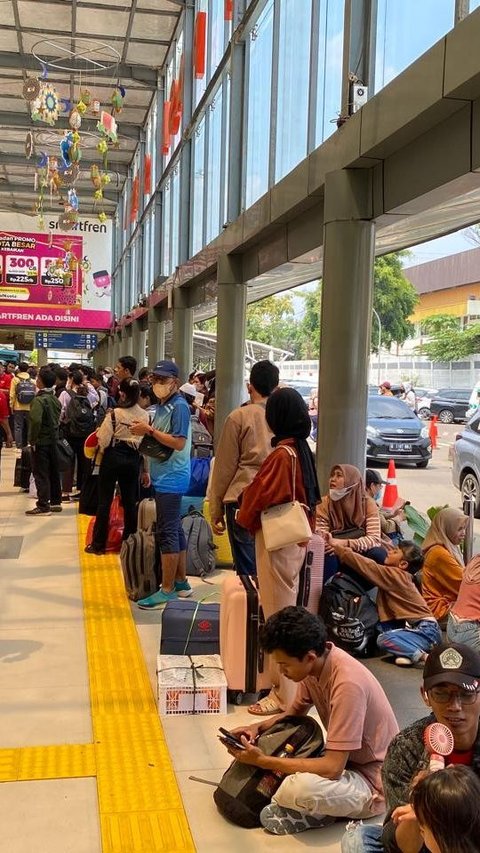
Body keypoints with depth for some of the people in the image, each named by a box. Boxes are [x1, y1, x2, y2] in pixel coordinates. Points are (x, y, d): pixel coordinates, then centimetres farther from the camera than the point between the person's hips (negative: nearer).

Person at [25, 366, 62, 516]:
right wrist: (54, 433, 14)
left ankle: (43, 506, 0)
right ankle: (55, 502, 23)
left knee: (40, 474, -2)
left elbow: (36, 421, -29)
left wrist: (32, 440, -19)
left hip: (40, 442, -8)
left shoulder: (39, 400, -18)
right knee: (53, 471, 15)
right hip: (53, 440, 8)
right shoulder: (55, 399, 6)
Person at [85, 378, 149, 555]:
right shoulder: (144, 416, -3)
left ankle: (98, 544, 9)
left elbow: (104, 440, -12)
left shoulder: (114, 413, -15)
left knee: (104, 501, 5)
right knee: (130, 501, 12)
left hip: (113, 457, -3)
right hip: (133, 459, 4)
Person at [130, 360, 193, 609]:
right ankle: (181, 582, 23)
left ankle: (167, 590, -1)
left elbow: (179, 443, -21)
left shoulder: (179, 406, -13)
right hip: (163, 477, 9)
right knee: (175, 531, 14)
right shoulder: (162, 406, 14)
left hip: (171, 479, -9)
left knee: (167, 533, -6)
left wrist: (149, 430, -18)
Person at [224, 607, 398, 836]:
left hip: (372, 782, -9)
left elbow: (332, 767, -31)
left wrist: (263, 761, -27)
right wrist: (257, 728, -8)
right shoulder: (314, 663, -6)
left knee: (302, 788, -36)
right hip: (342, 761, 9)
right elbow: (294, 713, 12)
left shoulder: (347, 684, -32)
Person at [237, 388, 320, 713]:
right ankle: (285, 683, 31)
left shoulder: (281, 455, -22)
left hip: (276, 542, -9)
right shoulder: (303, 451, 5)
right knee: (287, 611, 18)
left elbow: (261, 496, -20)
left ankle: (285, 695, 10)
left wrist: (244, 518, -1)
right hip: (297, 540, 9)